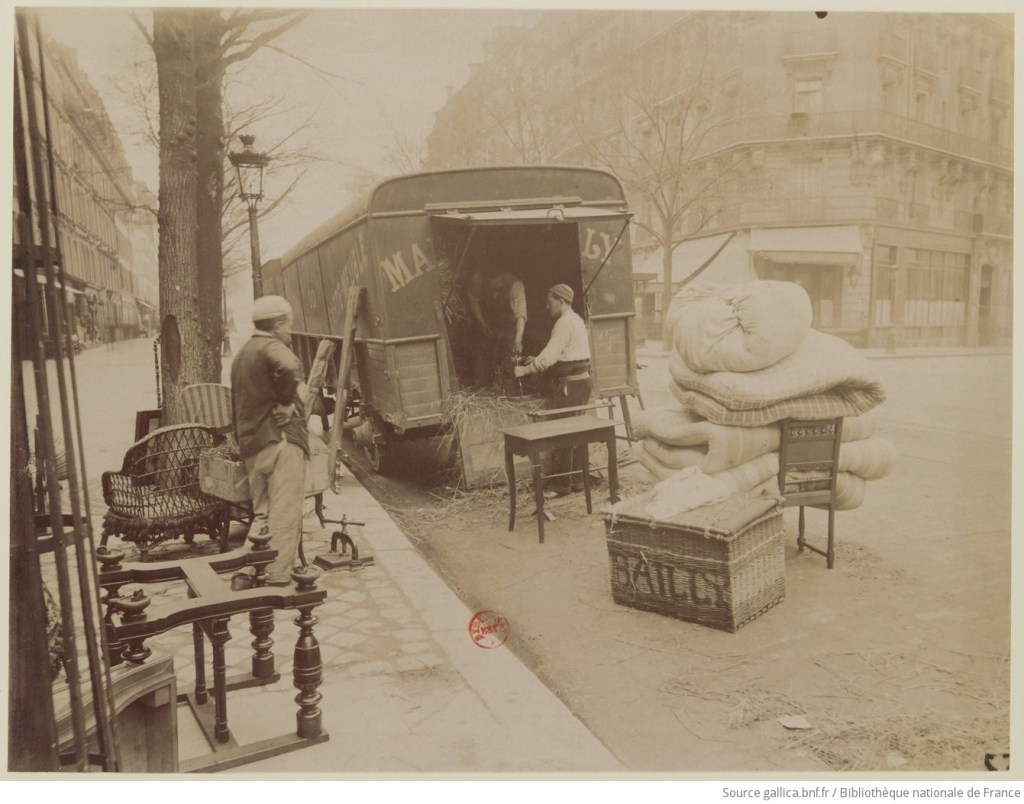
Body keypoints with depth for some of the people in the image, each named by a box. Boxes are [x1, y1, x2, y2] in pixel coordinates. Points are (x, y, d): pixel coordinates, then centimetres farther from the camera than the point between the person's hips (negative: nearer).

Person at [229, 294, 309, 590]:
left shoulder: (242, 354, 24)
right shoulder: (272, 346, -7)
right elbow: (288, 368, -32)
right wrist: (287, 402, -18)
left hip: (250, 446, 9)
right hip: (281, 439, -9)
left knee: (262, 513, 16)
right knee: (285, 515, -5)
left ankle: (246, 573, 11)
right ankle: (278, 581, -5)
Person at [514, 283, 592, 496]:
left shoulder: (564, 323, -16)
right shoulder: (576, 320, 16)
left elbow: (550, 355, -23)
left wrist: (526, 369, -16)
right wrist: (537, 360, 14)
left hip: (568, 385, -10)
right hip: (581, 381, 10)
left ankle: (561, 483, 2)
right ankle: (577, 479, 21)